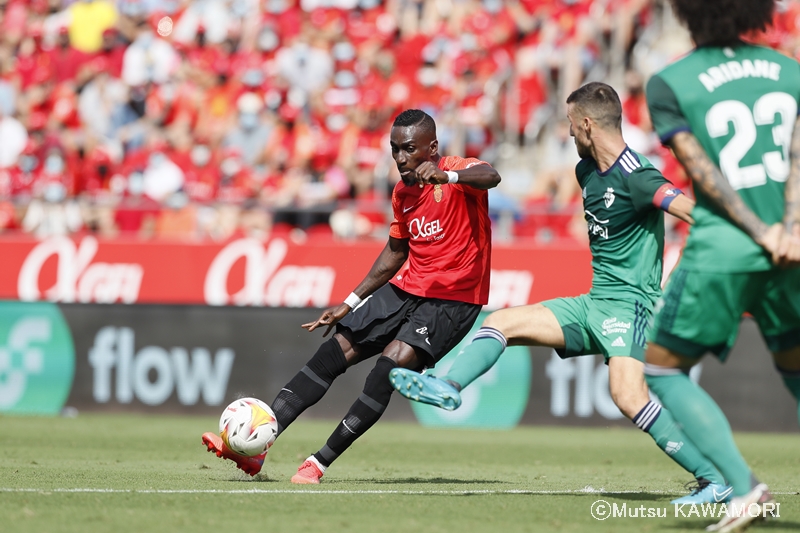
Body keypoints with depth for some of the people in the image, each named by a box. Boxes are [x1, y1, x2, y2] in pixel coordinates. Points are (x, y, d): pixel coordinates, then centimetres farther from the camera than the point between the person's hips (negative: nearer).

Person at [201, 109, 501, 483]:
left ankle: (320, 463, -19)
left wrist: (445, 176, -57)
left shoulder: (459, 173, -13)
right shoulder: (403, 192, 10)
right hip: (407, 287, 8)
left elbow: (491, 177, -37)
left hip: (452, 299, -7)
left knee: (394, 362, -26)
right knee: (335, 351, -2)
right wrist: (350, 303, 21)